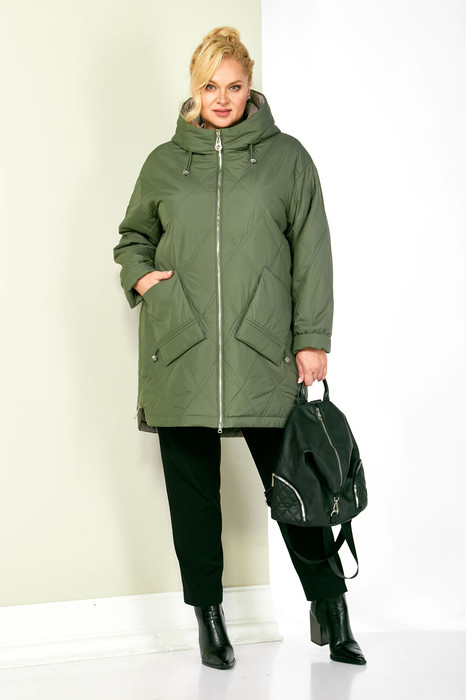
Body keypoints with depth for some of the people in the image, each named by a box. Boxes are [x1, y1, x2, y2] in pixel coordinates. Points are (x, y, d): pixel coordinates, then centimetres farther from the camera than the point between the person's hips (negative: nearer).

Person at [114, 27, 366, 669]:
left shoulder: (286, 157, 9)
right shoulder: (164, 162, 13)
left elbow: (312, 253, 5)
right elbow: (132, 237, 26)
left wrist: (312, 338, -2)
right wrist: (140, 276, 4)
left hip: (264, 351, -1)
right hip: (180, 350, 2)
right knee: (192, 489, 5)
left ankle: (330, 607, 18)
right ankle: (208, 616, 18)